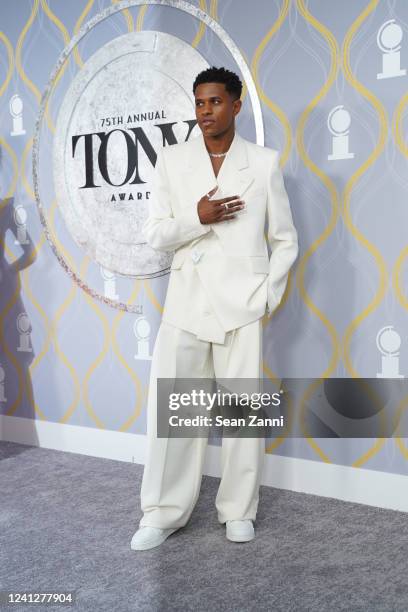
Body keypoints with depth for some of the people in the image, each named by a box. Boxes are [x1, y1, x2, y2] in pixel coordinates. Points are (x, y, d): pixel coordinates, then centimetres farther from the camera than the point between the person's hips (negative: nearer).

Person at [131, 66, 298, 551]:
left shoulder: (264, 162, 4)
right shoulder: (171, 160, 7)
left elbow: (285, 240, 7)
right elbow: (154, 234, 2)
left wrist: (267, 297, -3)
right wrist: (198, 217, -15)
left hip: (242, 306, -1)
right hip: (186, 304, 1)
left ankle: (239, 511, 21)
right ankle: (163, 513, 17)